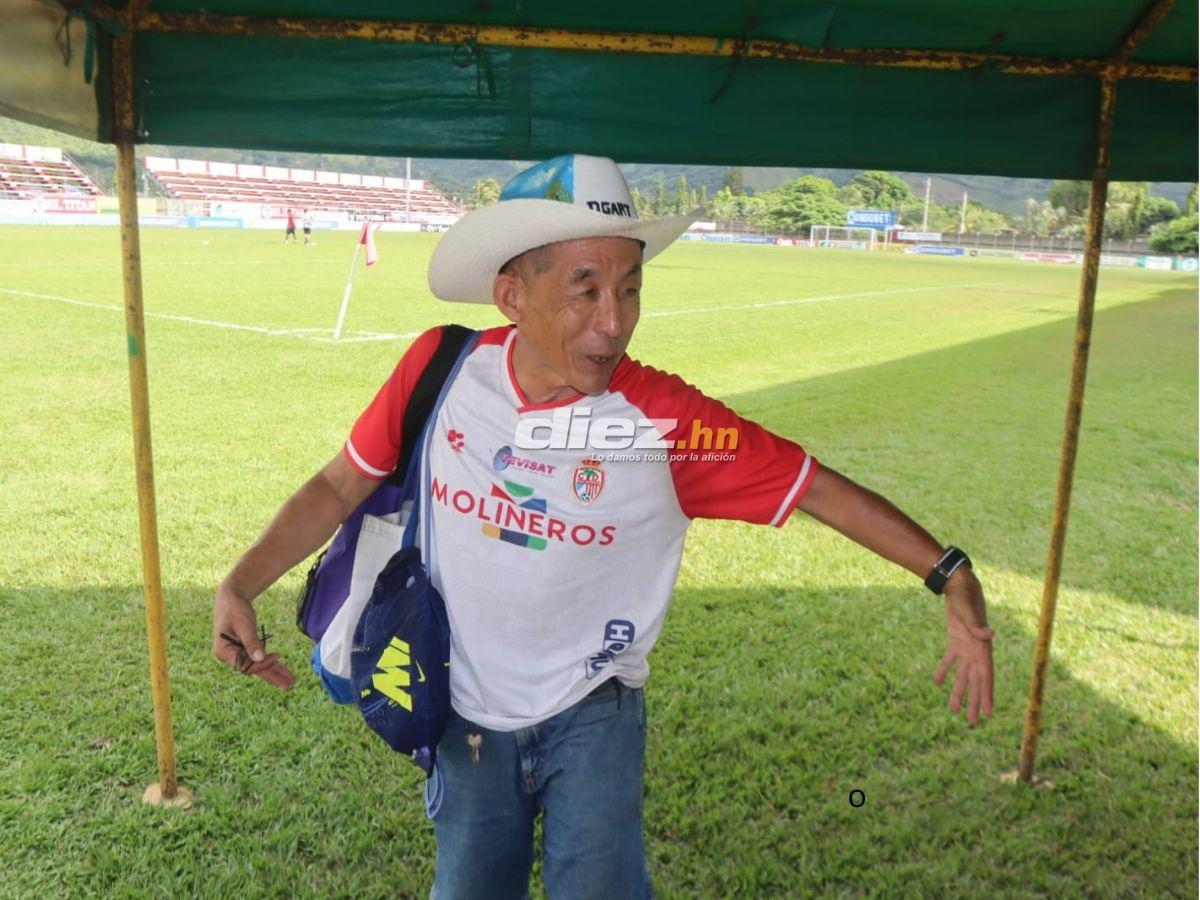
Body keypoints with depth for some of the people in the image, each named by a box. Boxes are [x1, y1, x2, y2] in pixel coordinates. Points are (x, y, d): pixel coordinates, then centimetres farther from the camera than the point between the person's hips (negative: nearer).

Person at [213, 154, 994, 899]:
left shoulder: (666, 419, -24)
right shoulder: (440, 369, -17)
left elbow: (824, 490, -17)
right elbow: (340, 487, -5)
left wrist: (952, 576, -25)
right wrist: (240, 587, -14)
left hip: (593, 719, -2)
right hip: (468, 714, 3)